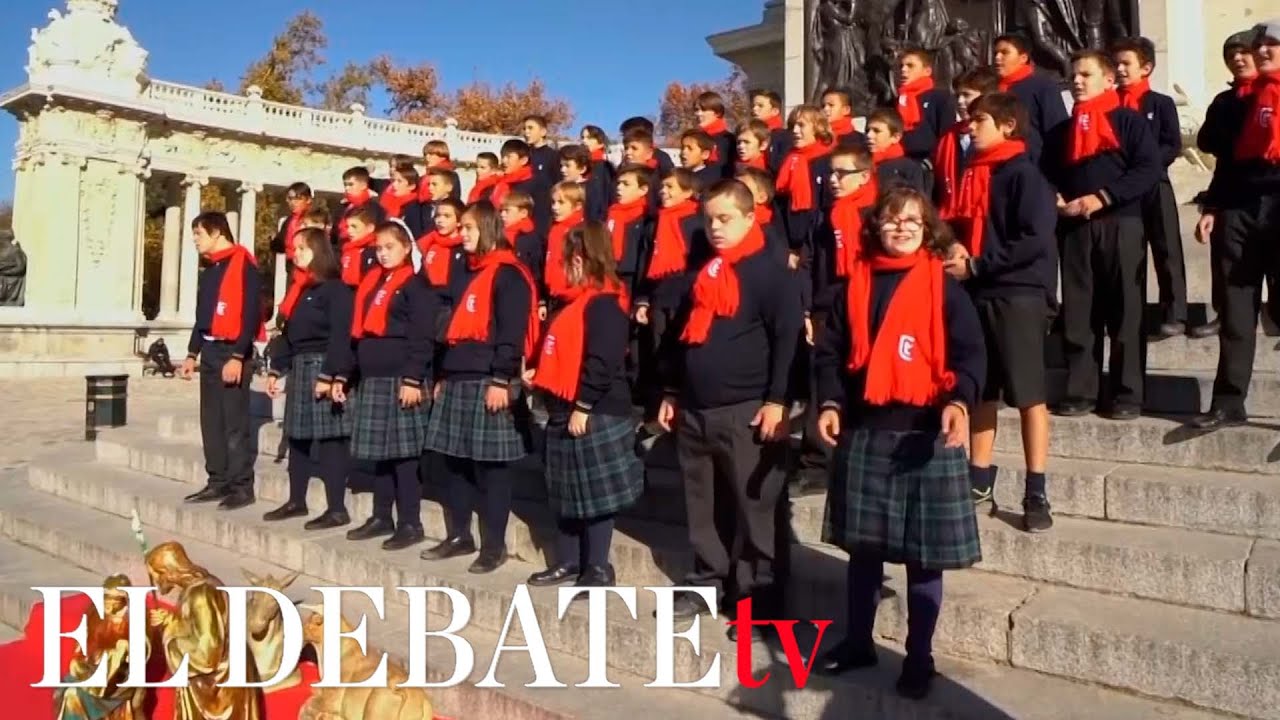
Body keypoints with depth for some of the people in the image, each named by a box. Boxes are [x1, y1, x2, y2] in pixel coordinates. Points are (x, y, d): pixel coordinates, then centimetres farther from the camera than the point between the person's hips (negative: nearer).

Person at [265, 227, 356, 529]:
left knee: (329, 437, -7)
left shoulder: (336, 288, -10)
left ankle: (337, 509, -3)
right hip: (300, 368, 9)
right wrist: (276, 369, 17)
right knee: (297, 436, 13)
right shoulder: (300, 288, 18)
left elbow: (340, 335, -17)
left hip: (322, 366, -9)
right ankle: (296, 501, 24)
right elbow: (289, 333, 20)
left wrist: (328, 375, -21)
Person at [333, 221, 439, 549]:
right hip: (371, 380, 7)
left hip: (401, 380, -7)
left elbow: (422, 339, -13)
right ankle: (381, 517, 21)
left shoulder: (415, 285, -6)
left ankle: (410, 524, 3)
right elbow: (358, 334, 20)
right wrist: (344, 375, 16)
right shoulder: (371, 283, 17)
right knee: (378, 451, 11)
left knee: (402, 453, -4)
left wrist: (413, 379, -20)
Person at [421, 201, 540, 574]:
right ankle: (458, 536, 23)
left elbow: (512, 333, -15)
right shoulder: (468, 274, 20)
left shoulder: (509, 275, -8)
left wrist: (502, 380, -21)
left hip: (489, 382, -9)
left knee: (490, 467, -2)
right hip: (458, 380, 9)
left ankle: (494, 545, 7)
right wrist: (443, 375, 19)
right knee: (454, 463, 12)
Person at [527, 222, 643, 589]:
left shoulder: (604, 304, -15)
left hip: (594, 414, -10)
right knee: (566, 493, 15)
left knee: (595, 492, -1)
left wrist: (583, 406, -22)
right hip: (566, 410, 10)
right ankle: (568, 562, 25)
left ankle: (598, 568, 9)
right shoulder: (580, 301, 17)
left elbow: (601, 362, -22)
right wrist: (540, 374, 17)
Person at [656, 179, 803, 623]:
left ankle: (760, 599, 11)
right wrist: (671, 393, 20)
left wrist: (777, 401, -17)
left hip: (746, 413, -7)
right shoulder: (702, 274, 15)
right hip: (694, 412, 7)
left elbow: (789, 339, -12)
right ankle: (707, 583, 29)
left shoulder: (770, 272, -7)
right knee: (703, 510, 15)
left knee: (756, 511, 1)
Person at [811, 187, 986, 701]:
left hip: (925, 434, -3)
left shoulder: (944, 287, -1)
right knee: (863, 545, 13)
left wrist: (958, 399, -26)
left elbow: (970, 353, -7)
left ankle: (919, 657, 20)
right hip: (863, 432, 3)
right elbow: (832, 350, 10)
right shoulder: (856, 285, 8)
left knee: (923, 554, 4)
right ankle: (858, 642, 29)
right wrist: (831, 402, -6)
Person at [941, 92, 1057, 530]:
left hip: (1019, 295, -7)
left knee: (1029, 394, -2)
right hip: (977, 294, 7)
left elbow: (1036, 240, -17)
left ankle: (1036, 492, 5)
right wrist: (955, 253, -1)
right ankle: (979, 476, 26)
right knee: (981, 390, 13)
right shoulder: (973, 174, 13)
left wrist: (977, 265, -16)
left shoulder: (1024, 174, -9)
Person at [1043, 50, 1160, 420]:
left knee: (1125, 311, -2)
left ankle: (1127, 394, 3)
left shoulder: (1129, 121, 5)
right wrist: (1056, 200, -3)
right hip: (1074, 227, 4)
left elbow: (1149, 168, -5)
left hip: (1120, 223, -4)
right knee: (1076, 313, 1)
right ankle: (1080, 391, 7)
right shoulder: (1062, 130, 20)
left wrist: (1103, 197, -14)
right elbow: (1046, 175, 19)